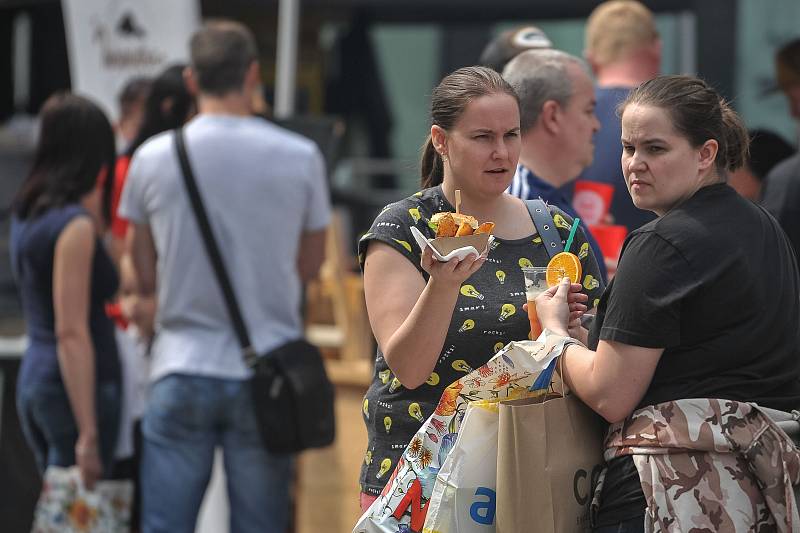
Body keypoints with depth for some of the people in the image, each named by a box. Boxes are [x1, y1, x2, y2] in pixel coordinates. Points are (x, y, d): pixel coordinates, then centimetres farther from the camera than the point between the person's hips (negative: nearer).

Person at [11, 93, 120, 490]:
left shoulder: (27, 211, 11)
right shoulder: (75, 225, -15)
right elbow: (71, 333, -20)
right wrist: (89, 435, -21)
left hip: (34, 378, 9)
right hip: (75, 384, -9)